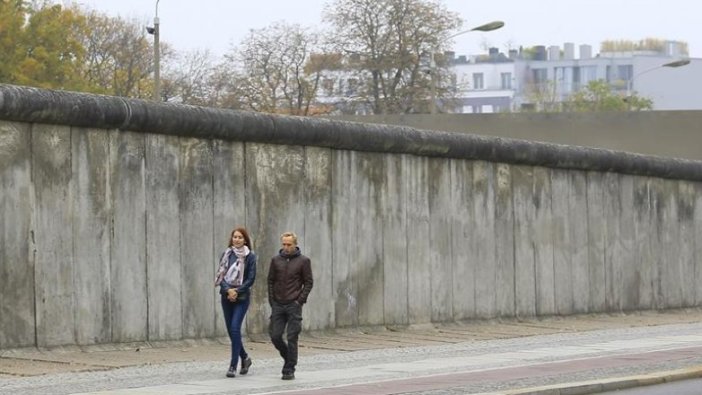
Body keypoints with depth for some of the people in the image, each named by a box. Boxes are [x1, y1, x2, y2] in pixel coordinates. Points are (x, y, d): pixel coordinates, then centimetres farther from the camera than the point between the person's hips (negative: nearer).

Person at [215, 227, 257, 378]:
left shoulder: (250, 256, -2)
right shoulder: (226, 254, 6)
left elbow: (251, 279, -4)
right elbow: (220, 275, 2)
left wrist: (237, 291, -13)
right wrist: (228, 289, -14)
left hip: (242, 297, -4)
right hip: (226, 297, 4)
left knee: (235, 328, -15)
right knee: (231, 330, 8)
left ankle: (233, 366, -12)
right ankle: (245, 358, 30)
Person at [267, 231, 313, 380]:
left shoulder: (303, 261, -1)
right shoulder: (276, 260, 7)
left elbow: (308, 283, 1)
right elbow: (270, 281, 11)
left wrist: (300, 300, -8)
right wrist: (272, 301, 3)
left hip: (294, 305, -3)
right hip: (278, 305, 3)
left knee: (292, 338, -3)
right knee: (275, 336, 1)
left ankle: (289, 370, 2)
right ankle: (288, 358, 25)